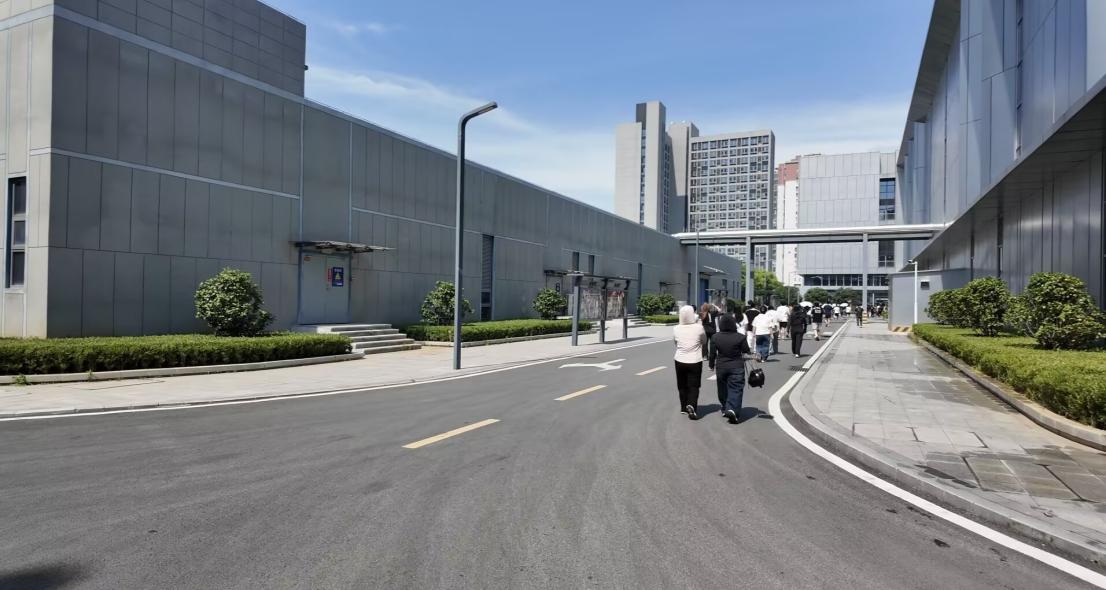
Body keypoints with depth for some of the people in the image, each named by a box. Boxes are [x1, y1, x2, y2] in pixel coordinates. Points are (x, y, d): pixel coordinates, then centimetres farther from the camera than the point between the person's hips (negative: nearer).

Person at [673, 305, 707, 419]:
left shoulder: (676, 329, -7)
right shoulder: (698, 328, -13)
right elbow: (704, 341, 5)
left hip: (680, 361, 3)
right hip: (695, 361, -2)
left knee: (682, 385, 16)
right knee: (693, 386, 3)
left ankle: (684, 407, 26)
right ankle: (691, 406, -17)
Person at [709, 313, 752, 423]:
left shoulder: (716, 337, -4)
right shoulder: (740, 337, -11)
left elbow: (712, 353, 2)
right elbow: (746, 351, -2)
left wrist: (712, 364, 15)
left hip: (721, 367, 3)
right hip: (736, 367, -2)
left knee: (723, 389, 17)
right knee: (735, 389, -1)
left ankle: (725, 409, 27)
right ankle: (732, 409, -19)